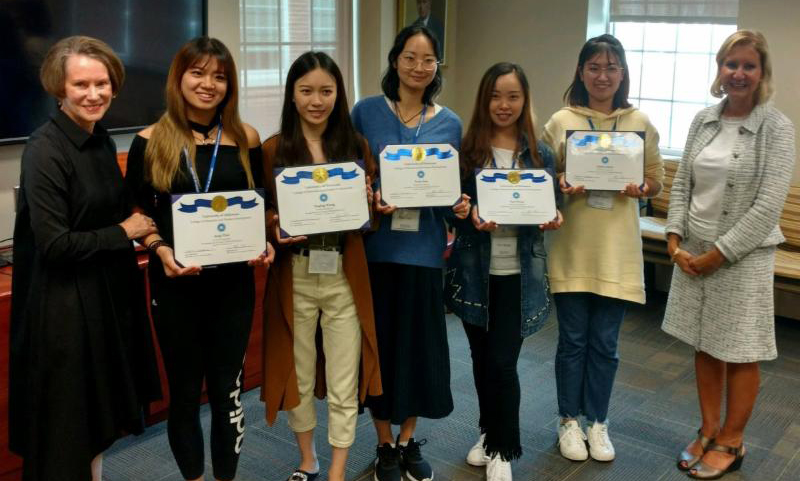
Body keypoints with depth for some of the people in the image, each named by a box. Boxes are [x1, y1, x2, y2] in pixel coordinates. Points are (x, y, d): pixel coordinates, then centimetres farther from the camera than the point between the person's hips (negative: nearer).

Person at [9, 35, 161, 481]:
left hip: (109, 291, 8)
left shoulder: (102, 140, 5)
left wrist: (143, 228, 1)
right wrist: (124, 233, -13)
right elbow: (54, 244, -23)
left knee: (100, 410, 19)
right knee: (67, 420, 7)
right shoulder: (46, 150, -19)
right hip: (64, 305, -8)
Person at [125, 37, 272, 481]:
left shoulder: (246, 139, 2)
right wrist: (161, 250, -17)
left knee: (227, 387, 10)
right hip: (175, 282, -1)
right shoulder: (152, 141, -3)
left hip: (233, 280, 1)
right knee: (185, 390, 11)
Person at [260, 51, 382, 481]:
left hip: (345, 277, 1)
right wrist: (276, 231, -20)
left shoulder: (356, 147, 2)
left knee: (343, 383, 7)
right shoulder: (273, 150, -2)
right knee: (297, 373, 15)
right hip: (293, 277, 0)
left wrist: (368, 202, -14)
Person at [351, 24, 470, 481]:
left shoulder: (450, 123, 5)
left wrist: (460, 205, -12)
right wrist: (369, 199, -17)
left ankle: (408, 440, 31)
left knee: (421, 342, 9)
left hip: (424, 249, 2)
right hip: (376, 246, -1)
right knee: (379, 341, 7)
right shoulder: (366, 111, 0)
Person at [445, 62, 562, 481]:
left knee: (502, 362, -2)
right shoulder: (466, 151, 0)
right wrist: (471, 217, -20)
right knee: (481, 359, 13)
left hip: (519, 274, -1)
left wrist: (552, 221, -16)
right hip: (475, 272, 1)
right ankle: (490, 432, 36)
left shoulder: (540, 154, 3)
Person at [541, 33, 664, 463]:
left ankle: (597, 421, 27)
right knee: (572, 339, 8)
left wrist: (638, 189, -13)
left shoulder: (641, 123, 4)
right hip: (571, 247, -1)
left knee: (604, 342, 9)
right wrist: (565, 188, -17)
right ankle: (569, 420, 26)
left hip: (617, 250, 1)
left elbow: (656, 180, 8)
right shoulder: (560, 122, 0)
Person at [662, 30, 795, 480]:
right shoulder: (703, 120, 5)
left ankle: (732, 442, 25)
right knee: (704, 346, 14)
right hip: (693, 252, 5)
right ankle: (710, 430, 31)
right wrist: (675, 238, -5)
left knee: (740, 353, 8)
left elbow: (768, 206, -15)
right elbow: (682, 183, 7)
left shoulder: (777, 128, -10)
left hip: (743, 256, -5)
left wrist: (719, 253, -15)